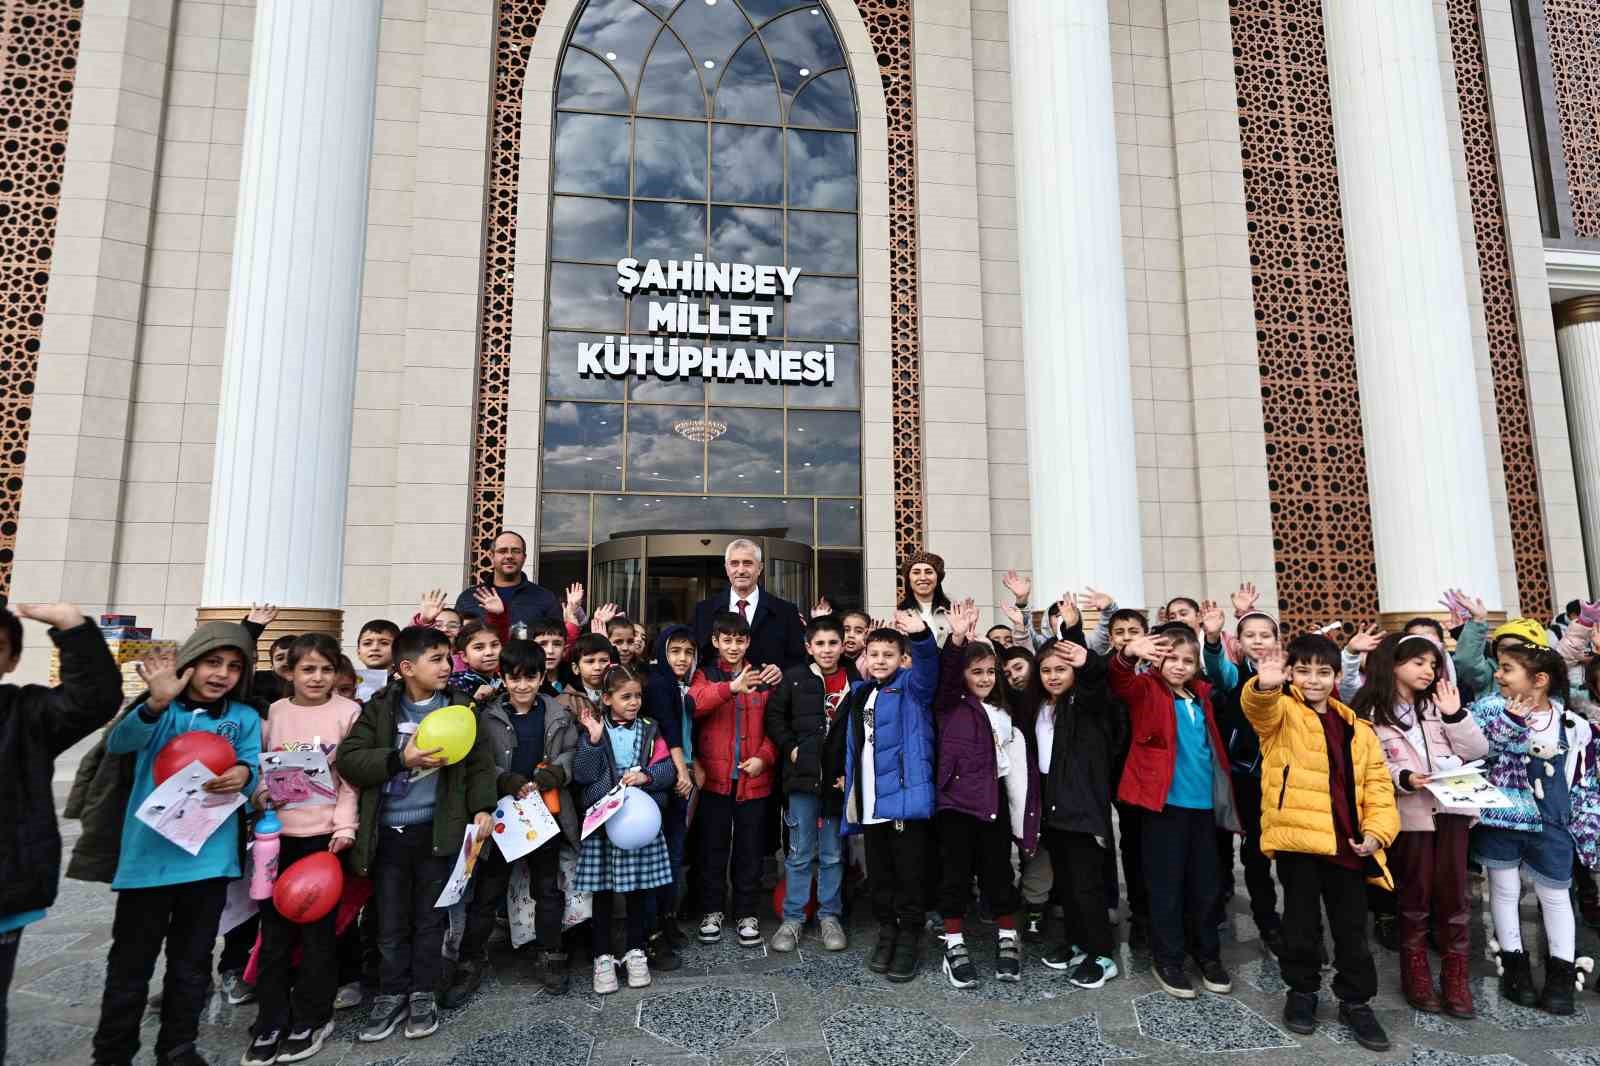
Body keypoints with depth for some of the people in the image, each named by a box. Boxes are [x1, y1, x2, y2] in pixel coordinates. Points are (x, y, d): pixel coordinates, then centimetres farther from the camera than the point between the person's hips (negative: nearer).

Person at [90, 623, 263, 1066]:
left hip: (209, 858, 2)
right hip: (148, 855, -2)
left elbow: (253, 769, -5)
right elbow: (119, 742, -20)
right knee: (131, 961, 9)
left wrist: (243, 774, -29)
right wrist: (156, 704, -39)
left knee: (192, 962, 15)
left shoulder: (246, 718, 5)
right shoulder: (159, 708, -2)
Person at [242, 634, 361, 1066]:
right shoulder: (275, 711, 4)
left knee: (318, 928, 7)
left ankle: (311, 1019, 22)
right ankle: (270, 1023, 24)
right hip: (277, 831, 3)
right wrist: (257, 795, -6)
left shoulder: (347, 711, -5)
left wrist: (344, 827, -9)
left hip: (323, 833, -3)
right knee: (274, 928, 10)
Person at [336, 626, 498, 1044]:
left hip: (437, 829, 0)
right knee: (391, 921, 11)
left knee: (429, 917, 12)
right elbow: (348, 759, -10)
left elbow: (481, 760, 1)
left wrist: (482, 807, -9)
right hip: (388, 832, 0)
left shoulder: (459, 707, 0)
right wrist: (401, 759, -21)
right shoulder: (379, 708, -2)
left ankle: (422, 994, 28)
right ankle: (392, 995, 28)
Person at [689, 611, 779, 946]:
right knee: (713, 848, 10)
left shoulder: (764, 677, 7)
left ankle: (747, 913, 24)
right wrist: (730, 687, -36)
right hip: (714, 778, -1)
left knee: (750, 850, 9)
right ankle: (712, 911, 27)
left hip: (754, 779, 1)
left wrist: (764, 757, -11)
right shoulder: (705, 675, 2)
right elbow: (694, 705, -21)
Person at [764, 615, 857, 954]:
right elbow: (774, 716, 4)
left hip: (839, 777, 1)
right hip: (803, 775, -1)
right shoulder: (794, 678, -1)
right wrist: (790, 749, -5)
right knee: (800, 853, 8)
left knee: (833, 853, 12)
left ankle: (829, 916, 26)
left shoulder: (856, 680, 0)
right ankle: (792, 919, 20)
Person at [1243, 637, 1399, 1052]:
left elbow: (1377, 784, 11)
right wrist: (1265, 685, -49)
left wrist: (1376, 830, -4)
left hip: (1346, 842, 4)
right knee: (1302, 922, 8)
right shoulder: (1281, 713, -1)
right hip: (1296, 835, -4)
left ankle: (1356, 1002, 30)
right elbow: (1260, 706, -26)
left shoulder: (1357, 729, 13)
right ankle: (1301, 992, 27)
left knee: (1352, 927, 13)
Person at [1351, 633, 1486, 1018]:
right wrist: (1403, 778, -20)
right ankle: (1416, 973, 21)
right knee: (1414, 893, 7)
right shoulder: (1369, 713, -3)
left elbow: (1477, 751, 4)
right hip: (1408, 812, -3)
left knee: (1453, 892, 6)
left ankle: (1455, 977, 19)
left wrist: (1455, 715, -7)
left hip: (1450, 806, 3)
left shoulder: (1438, 704, 9)